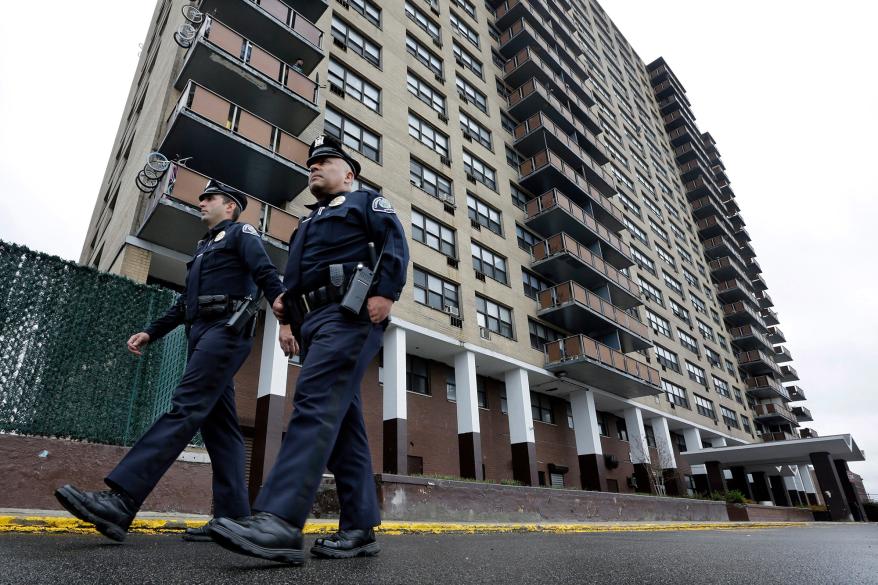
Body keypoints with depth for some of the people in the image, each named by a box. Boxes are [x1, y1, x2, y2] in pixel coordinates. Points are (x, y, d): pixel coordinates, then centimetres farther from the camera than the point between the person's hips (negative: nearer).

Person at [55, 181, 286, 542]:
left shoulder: (241, 234, 6)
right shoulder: (204, 248, 31)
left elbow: (267, 275, -11)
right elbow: (185, 303, 30)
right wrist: (150, 332, 21)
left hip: (226, 329, -9)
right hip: (202, 334, 9)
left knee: (185, 410, -18)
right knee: (220, 425, 0)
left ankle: (120, 502, -25)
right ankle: (233, 518, -1)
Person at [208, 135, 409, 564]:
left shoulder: (366, 202, 13)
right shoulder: (308, 224, 35)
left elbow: (395, 244, -4)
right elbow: (297, 281, 31)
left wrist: (385, 292, -18)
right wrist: (291, 323, 16)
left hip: (349, 314, -8)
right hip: (313, 323, 8)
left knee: (316, 402, -23)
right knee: (342, 421, 1)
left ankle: (280, 520, -30)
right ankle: (360, 529, 3)